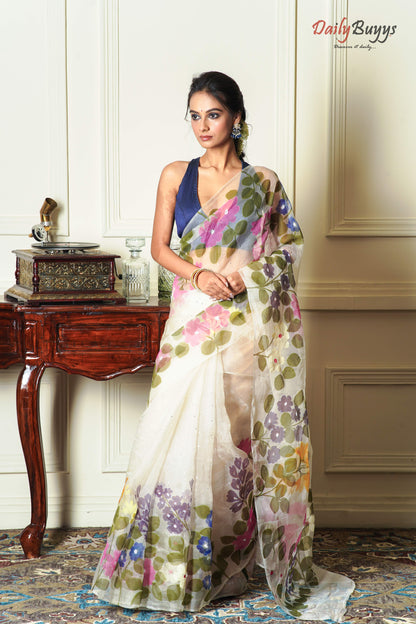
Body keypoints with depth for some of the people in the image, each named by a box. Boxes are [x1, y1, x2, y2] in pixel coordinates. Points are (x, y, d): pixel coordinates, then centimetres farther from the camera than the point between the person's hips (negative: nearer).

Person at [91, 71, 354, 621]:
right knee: (182, 430, -3)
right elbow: (160, 247, 7)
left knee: (232, 434, 0)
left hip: (245, 323, -1)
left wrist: (245, 272, -6)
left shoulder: (263, 182, 6)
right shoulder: (175, 176, 10)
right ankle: (174, 563, 9)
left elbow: (288, 248, 11)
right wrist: (197, 274, -10)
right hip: (193, 320, 1)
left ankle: (225, 559, 13)